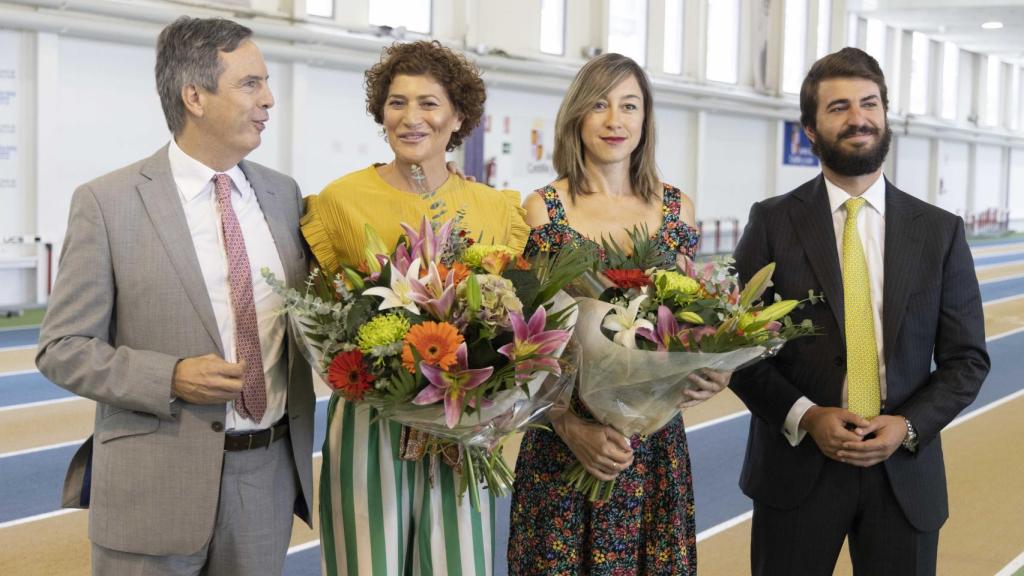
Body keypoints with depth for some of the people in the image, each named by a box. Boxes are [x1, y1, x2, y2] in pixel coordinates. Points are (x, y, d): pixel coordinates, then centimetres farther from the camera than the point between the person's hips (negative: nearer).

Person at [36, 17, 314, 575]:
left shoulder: (283, 193, 8)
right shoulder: (107, 202, -7)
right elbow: (62, 348, -6)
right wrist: (170, 379, -18)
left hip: (270, 476, 4)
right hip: (158, 487, -4)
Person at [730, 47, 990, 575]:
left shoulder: (940, 231, 4)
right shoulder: (772, 222, 0)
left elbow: (967, 358, 5)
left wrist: (908, 426, -10)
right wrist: (805, 416, -15)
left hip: (904, 471, 2)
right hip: (797, 466, -1)